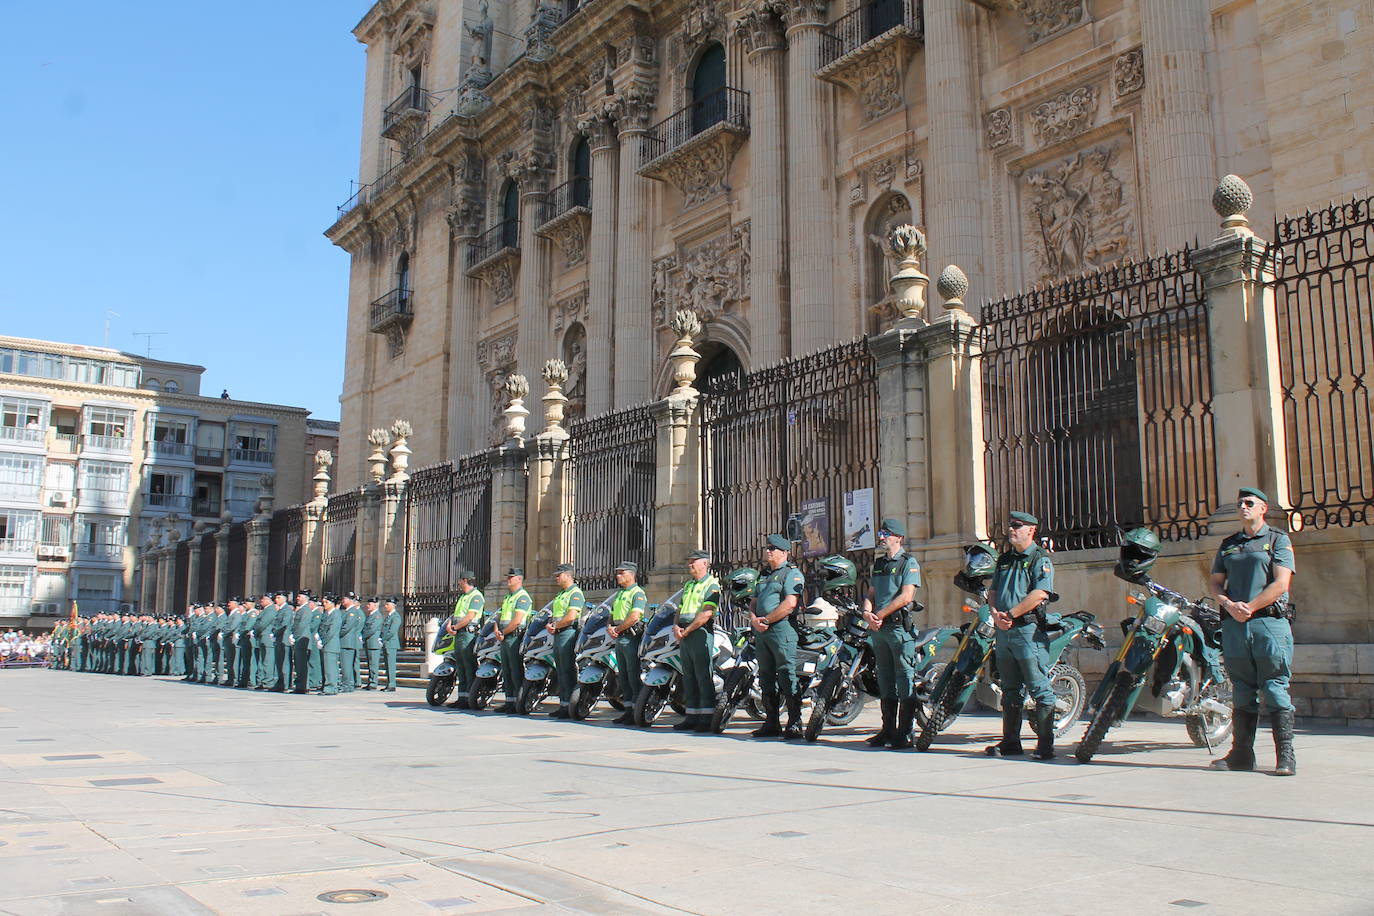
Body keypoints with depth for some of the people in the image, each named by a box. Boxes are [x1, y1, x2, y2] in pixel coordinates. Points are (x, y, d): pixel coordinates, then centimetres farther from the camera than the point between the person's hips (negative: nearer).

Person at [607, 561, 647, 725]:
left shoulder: (638, 593, -8)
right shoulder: (618, 593, 20)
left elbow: (634, 617, -19)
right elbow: (613, 615, 22)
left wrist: (618, 629, -11)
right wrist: (610, 628, 1)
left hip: (631, 638, -9)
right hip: (619, 639, 9)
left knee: (634, 677, -7)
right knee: (623, 676, 11)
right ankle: (628, 710, 16)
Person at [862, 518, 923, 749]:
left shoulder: (909, 562, -3)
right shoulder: (879, 563, 19)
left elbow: (906, 596, -14)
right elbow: (871, 594, 16)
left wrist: (880, 615, -13)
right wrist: (867, 613, -4)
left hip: (900, 626, -7)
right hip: (879, 628, 8)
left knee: (905, 680, -5)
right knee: (885, 681, 11)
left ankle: (904, 733, -4)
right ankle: (888, 730, 17)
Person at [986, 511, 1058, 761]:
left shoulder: (1040, 559, -4)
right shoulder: (1004, 559, 19)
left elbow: (1040, 593, -17)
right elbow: (992, 590, 16)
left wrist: (1010, 614, -16)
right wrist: (996, 613, -4)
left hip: (1029, 629, -8)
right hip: (1003, 630, 8)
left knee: (1040, 689, -7)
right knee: (1010, 690, 13)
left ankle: (1045, 743, -4)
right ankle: (1010, 741, 20)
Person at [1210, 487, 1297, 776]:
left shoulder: (1278, 540, 5)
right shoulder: (1228, 545, 19)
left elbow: (1281, 583, -6)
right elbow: (1216, 584, 14)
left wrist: (1249, 607, -13)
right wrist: (1230, 605, -6)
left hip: (1269, 621, -4)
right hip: (1234, 623, 4)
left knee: (1275, 689, -6)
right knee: (1242, 691, 7)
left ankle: (1285, 755, -4)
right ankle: (1242, 752, 11)